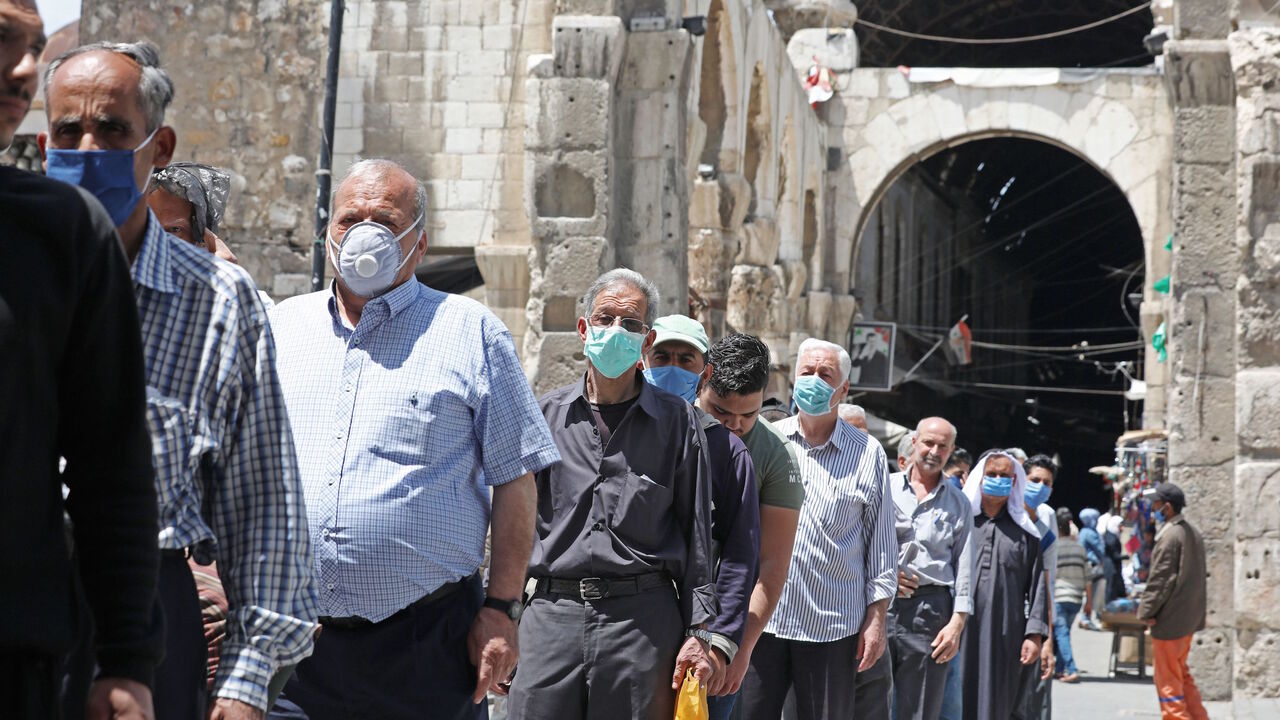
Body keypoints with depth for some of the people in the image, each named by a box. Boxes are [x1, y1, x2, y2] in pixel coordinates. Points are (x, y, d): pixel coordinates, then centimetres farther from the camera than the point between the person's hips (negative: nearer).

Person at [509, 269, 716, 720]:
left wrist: (698, 633, 1)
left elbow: (696, 532, 7)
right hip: (552, 615, 1)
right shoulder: (546, 415, 11)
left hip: (643, 619, -1)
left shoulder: (677, 421, 8)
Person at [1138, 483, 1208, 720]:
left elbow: (1160, 579, -20)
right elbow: (1201, 574, 16)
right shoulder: (1193, 532, 10)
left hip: (1170, 620, -9)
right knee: (1181, 673, 20)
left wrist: (1147, 611, -12)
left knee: (1168, 678, 0)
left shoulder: (1170, 536, -19)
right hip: (1189, 618, 9)